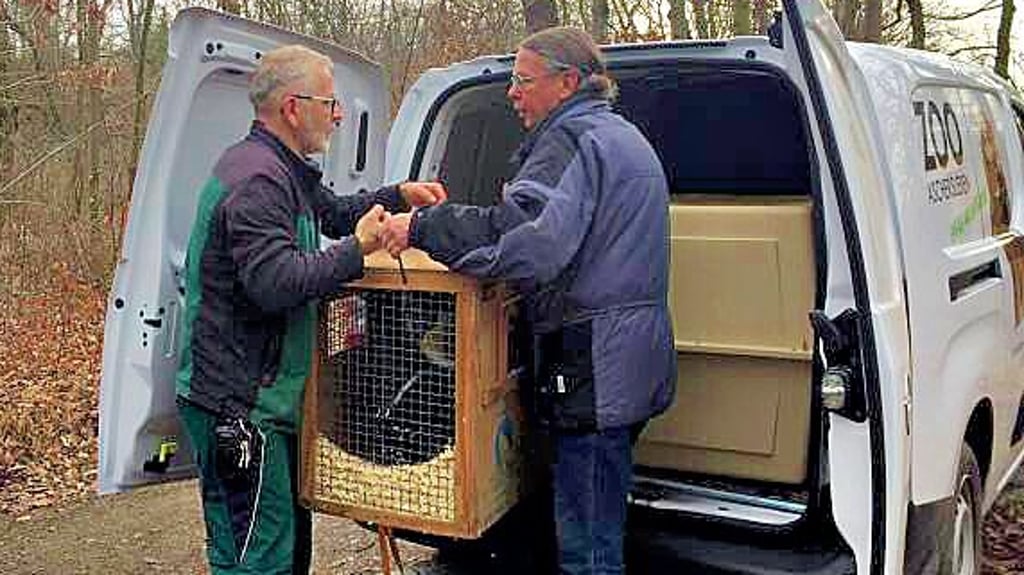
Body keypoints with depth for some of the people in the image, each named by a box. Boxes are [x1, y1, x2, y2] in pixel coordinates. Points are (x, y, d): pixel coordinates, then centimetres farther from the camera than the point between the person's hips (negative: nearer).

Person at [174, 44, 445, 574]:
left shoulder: (281, 171, 14)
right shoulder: (255, 180, -20)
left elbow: (332, 212, 29)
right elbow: (277, 283, -30)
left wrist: (399, 195, 15)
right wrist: (357, 249, -19)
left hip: (266, 398, 11)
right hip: (238, 404, -11)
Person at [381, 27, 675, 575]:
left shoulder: (573, 139, -12)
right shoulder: (622, 135, 21)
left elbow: (530, 237, -29)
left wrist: (422, 227, -23)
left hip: (593, 369, -11)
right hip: (631, 360, 11)